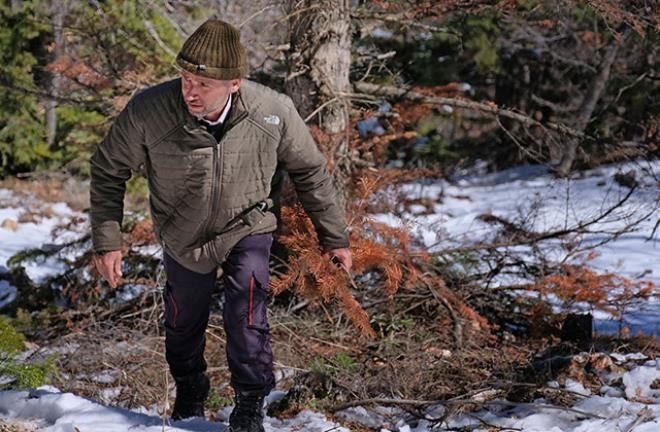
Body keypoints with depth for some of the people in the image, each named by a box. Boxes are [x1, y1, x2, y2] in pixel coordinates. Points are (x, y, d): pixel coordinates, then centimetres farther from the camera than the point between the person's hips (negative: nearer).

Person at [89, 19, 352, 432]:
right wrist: (107, 240, -15)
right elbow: (109, 170, -12)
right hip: (183, 236, 1)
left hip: (249, 228, -1)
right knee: (184, 320, 18)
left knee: (247, 312, -21)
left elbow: (310, 171, -8)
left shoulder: (273, 112, -27)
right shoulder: (148, 111, -31)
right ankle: (189, 391, 48)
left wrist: (334, 236, 0)